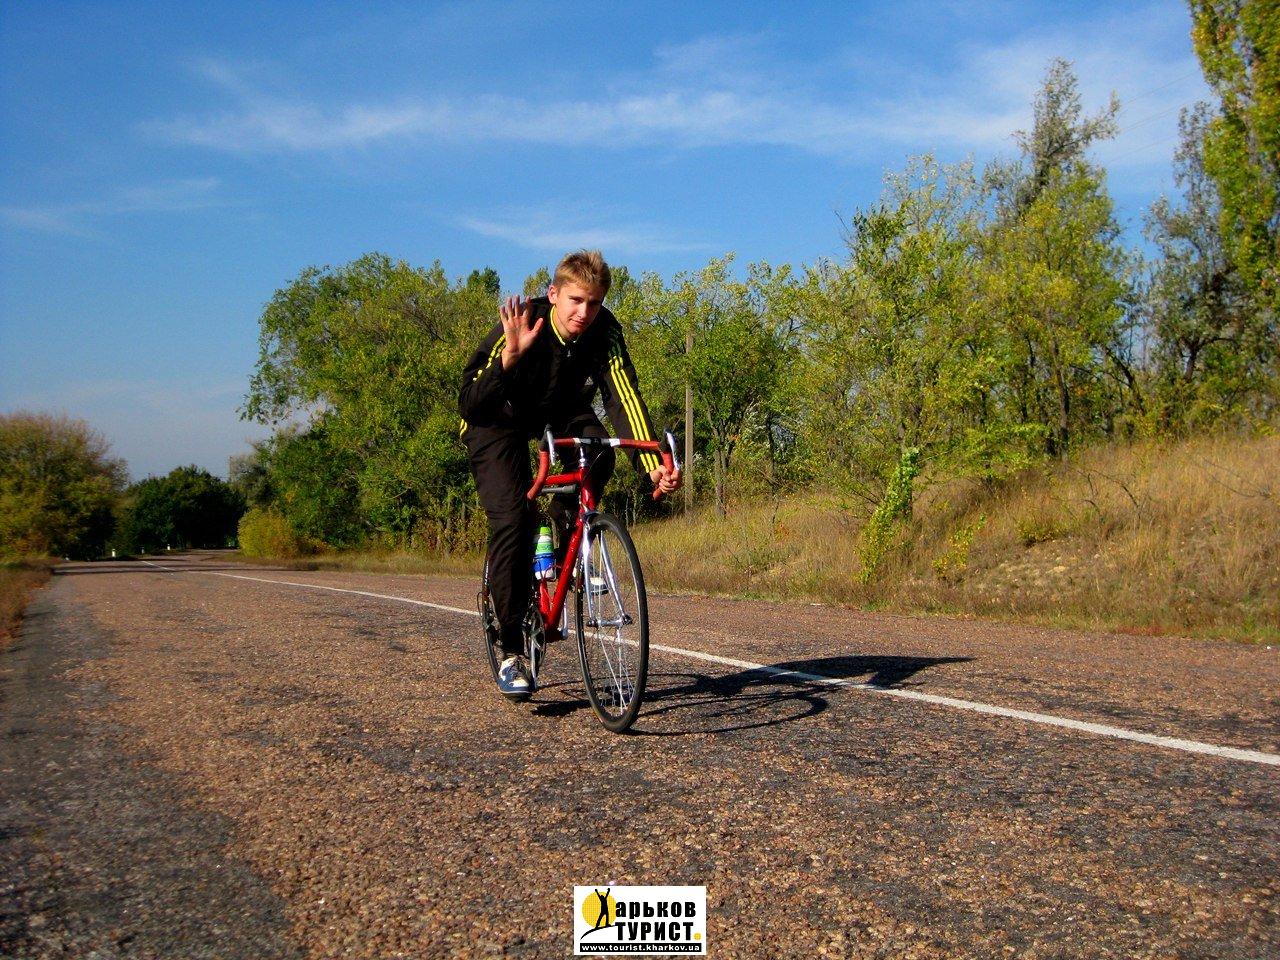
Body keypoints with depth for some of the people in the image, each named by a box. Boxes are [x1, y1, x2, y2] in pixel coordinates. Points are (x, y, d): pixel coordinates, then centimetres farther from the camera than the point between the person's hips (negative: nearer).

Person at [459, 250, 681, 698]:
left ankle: (564, 534, 1)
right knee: (512, 517, -20)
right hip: (499, 419, -3)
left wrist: (652, 464, -46)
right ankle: (511, 652, -9)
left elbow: (625, 398, -32)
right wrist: (510, 358, -52)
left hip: (561, 413, 3)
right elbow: (469, 406, -35)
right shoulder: (519, 327, -31)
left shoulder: (604, 331, -23)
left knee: (598, 456, -30)